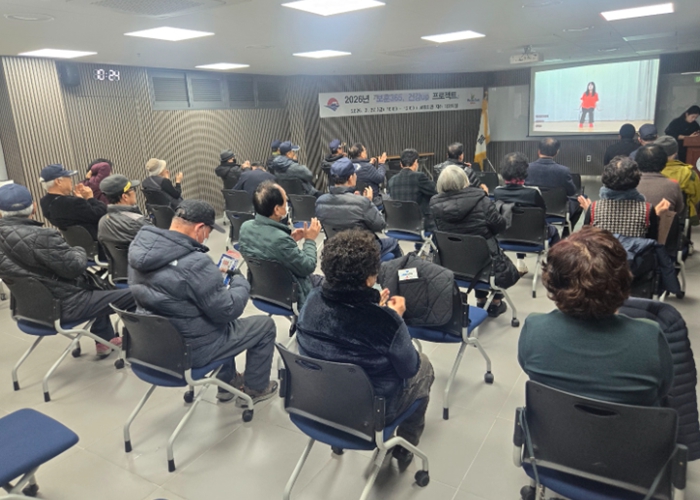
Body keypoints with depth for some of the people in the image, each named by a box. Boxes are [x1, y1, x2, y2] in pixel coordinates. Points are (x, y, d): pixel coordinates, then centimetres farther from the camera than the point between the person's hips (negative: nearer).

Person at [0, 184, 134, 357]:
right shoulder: (39, 236, -29)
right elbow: (75, 266, -21)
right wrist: (79, 251, 0)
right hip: (63, 306, -10)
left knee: (98, 289, 33)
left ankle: (104, 340, 37)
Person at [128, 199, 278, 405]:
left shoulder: (140, 246, -6)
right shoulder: (195, 263, -32)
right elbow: (226, 311, -22)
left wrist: (216, 277, 9)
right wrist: (239, 281, -5)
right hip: (190, 348, -8)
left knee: (226, 321, 32)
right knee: (265, 325, 11)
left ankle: (228, 383, 42)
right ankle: (255, 389, 29)